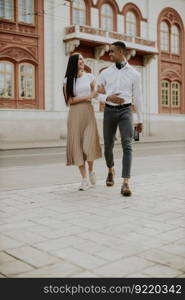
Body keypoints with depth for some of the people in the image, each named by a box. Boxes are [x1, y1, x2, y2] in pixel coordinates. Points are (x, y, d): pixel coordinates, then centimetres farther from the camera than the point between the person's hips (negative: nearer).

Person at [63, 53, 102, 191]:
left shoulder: (89, 77, 10)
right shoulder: (68, 80, 6)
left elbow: (95, 94, 13)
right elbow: (70, 100, -1)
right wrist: (86, 97, -10)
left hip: (89, 112, 0)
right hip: (75, 114, 0)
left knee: (90, 144, -12)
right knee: (77, 145, -5)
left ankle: (91, 171, 17)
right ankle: (85, 179, 2)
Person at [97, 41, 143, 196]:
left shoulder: (134, 74, 4)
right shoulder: (105, 73, 7)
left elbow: (138, 98, 8)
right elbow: (96, 95, 8)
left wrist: (140, 121, 9)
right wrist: (108, 98, -15)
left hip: (125, 111, -2)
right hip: (109, 111, 2)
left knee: (127, 146, -20)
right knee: (108, 146, 9)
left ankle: (125, 184, -23)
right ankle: (111, 170, 41)